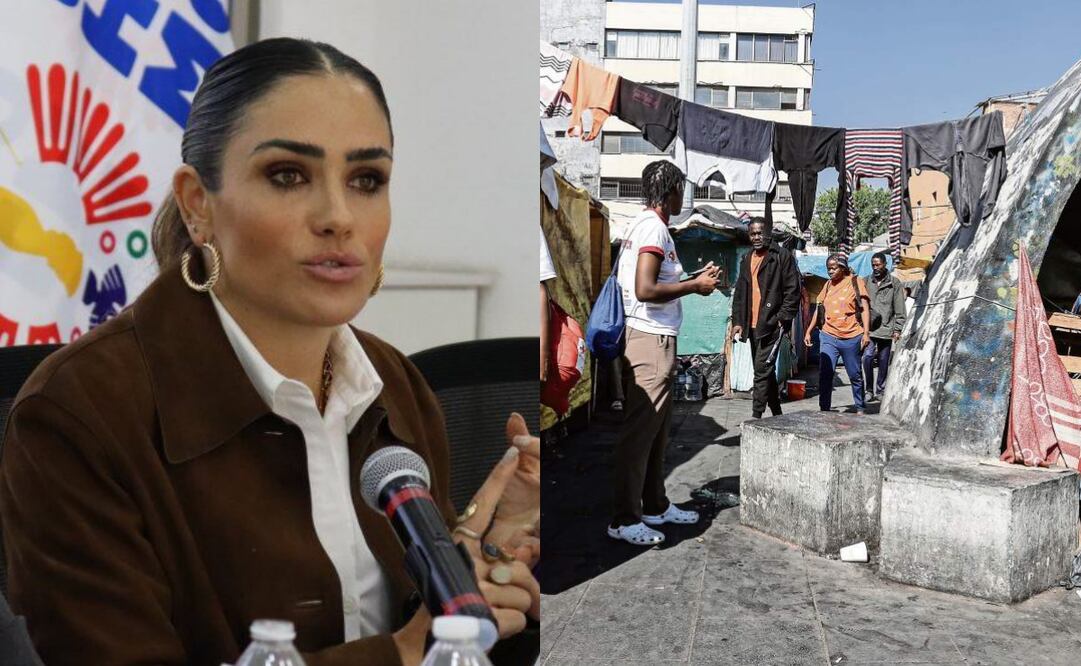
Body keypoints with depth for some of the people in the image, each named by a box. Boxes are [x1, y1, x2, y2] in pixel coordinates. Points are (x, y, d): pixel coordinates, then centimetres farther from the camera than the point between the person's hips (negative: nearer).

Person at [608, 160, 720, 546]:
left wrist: (695, 281, 16)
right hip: (651, 339, -10)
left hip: (652, 338, 10)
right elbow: (645, 290, -24)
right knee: (640, 428, -6)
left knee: (656, 428, 16)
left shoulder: (644, 224, 16)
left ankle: (655, 506, 26)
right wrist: (694, 286, -12)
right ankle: (624, 520, 0)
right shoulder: (654, 227, -14)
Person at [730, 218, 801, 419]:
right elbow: (739, 293, 18)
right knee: (765, 371, 14)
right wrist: (737, 321, 10)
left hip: (771, 324, -7)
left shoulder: (782, 256, -4)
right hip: (752, 325, 7)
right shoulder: (747, 259, 16)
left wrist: (783, 318, -14)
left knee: (762, 370, -11)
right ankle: (776, 413, 25)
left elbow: (792, 291, -8)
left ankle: (756, 417, -10)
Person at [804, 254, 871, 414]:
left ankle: (860, 408, 24)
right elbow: (819, 309, 16)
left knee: (855, 375, 10)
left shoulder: (855, 282, -1)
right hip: (828, 336, 3)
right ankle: (824, 410, -2)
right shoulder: (828, 285, 11)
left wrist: (866, 332, -13)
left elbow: (865, 308, -4)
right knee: (824, 375, -6)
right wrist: (808, 331, 12)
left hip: (851, 337, -3)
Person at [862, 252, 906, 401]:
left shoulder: (894, 283, 4)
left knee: (883, 361, 7)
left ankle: (880, 390, 19)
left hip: (886, 329, 0)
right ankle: (869, 390, -3)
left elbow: (899, 309, 3)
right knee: (868, 357, -15)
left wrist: (898, 329, -2)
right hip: (869, 328, 0)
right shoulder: (866, 282, 8)